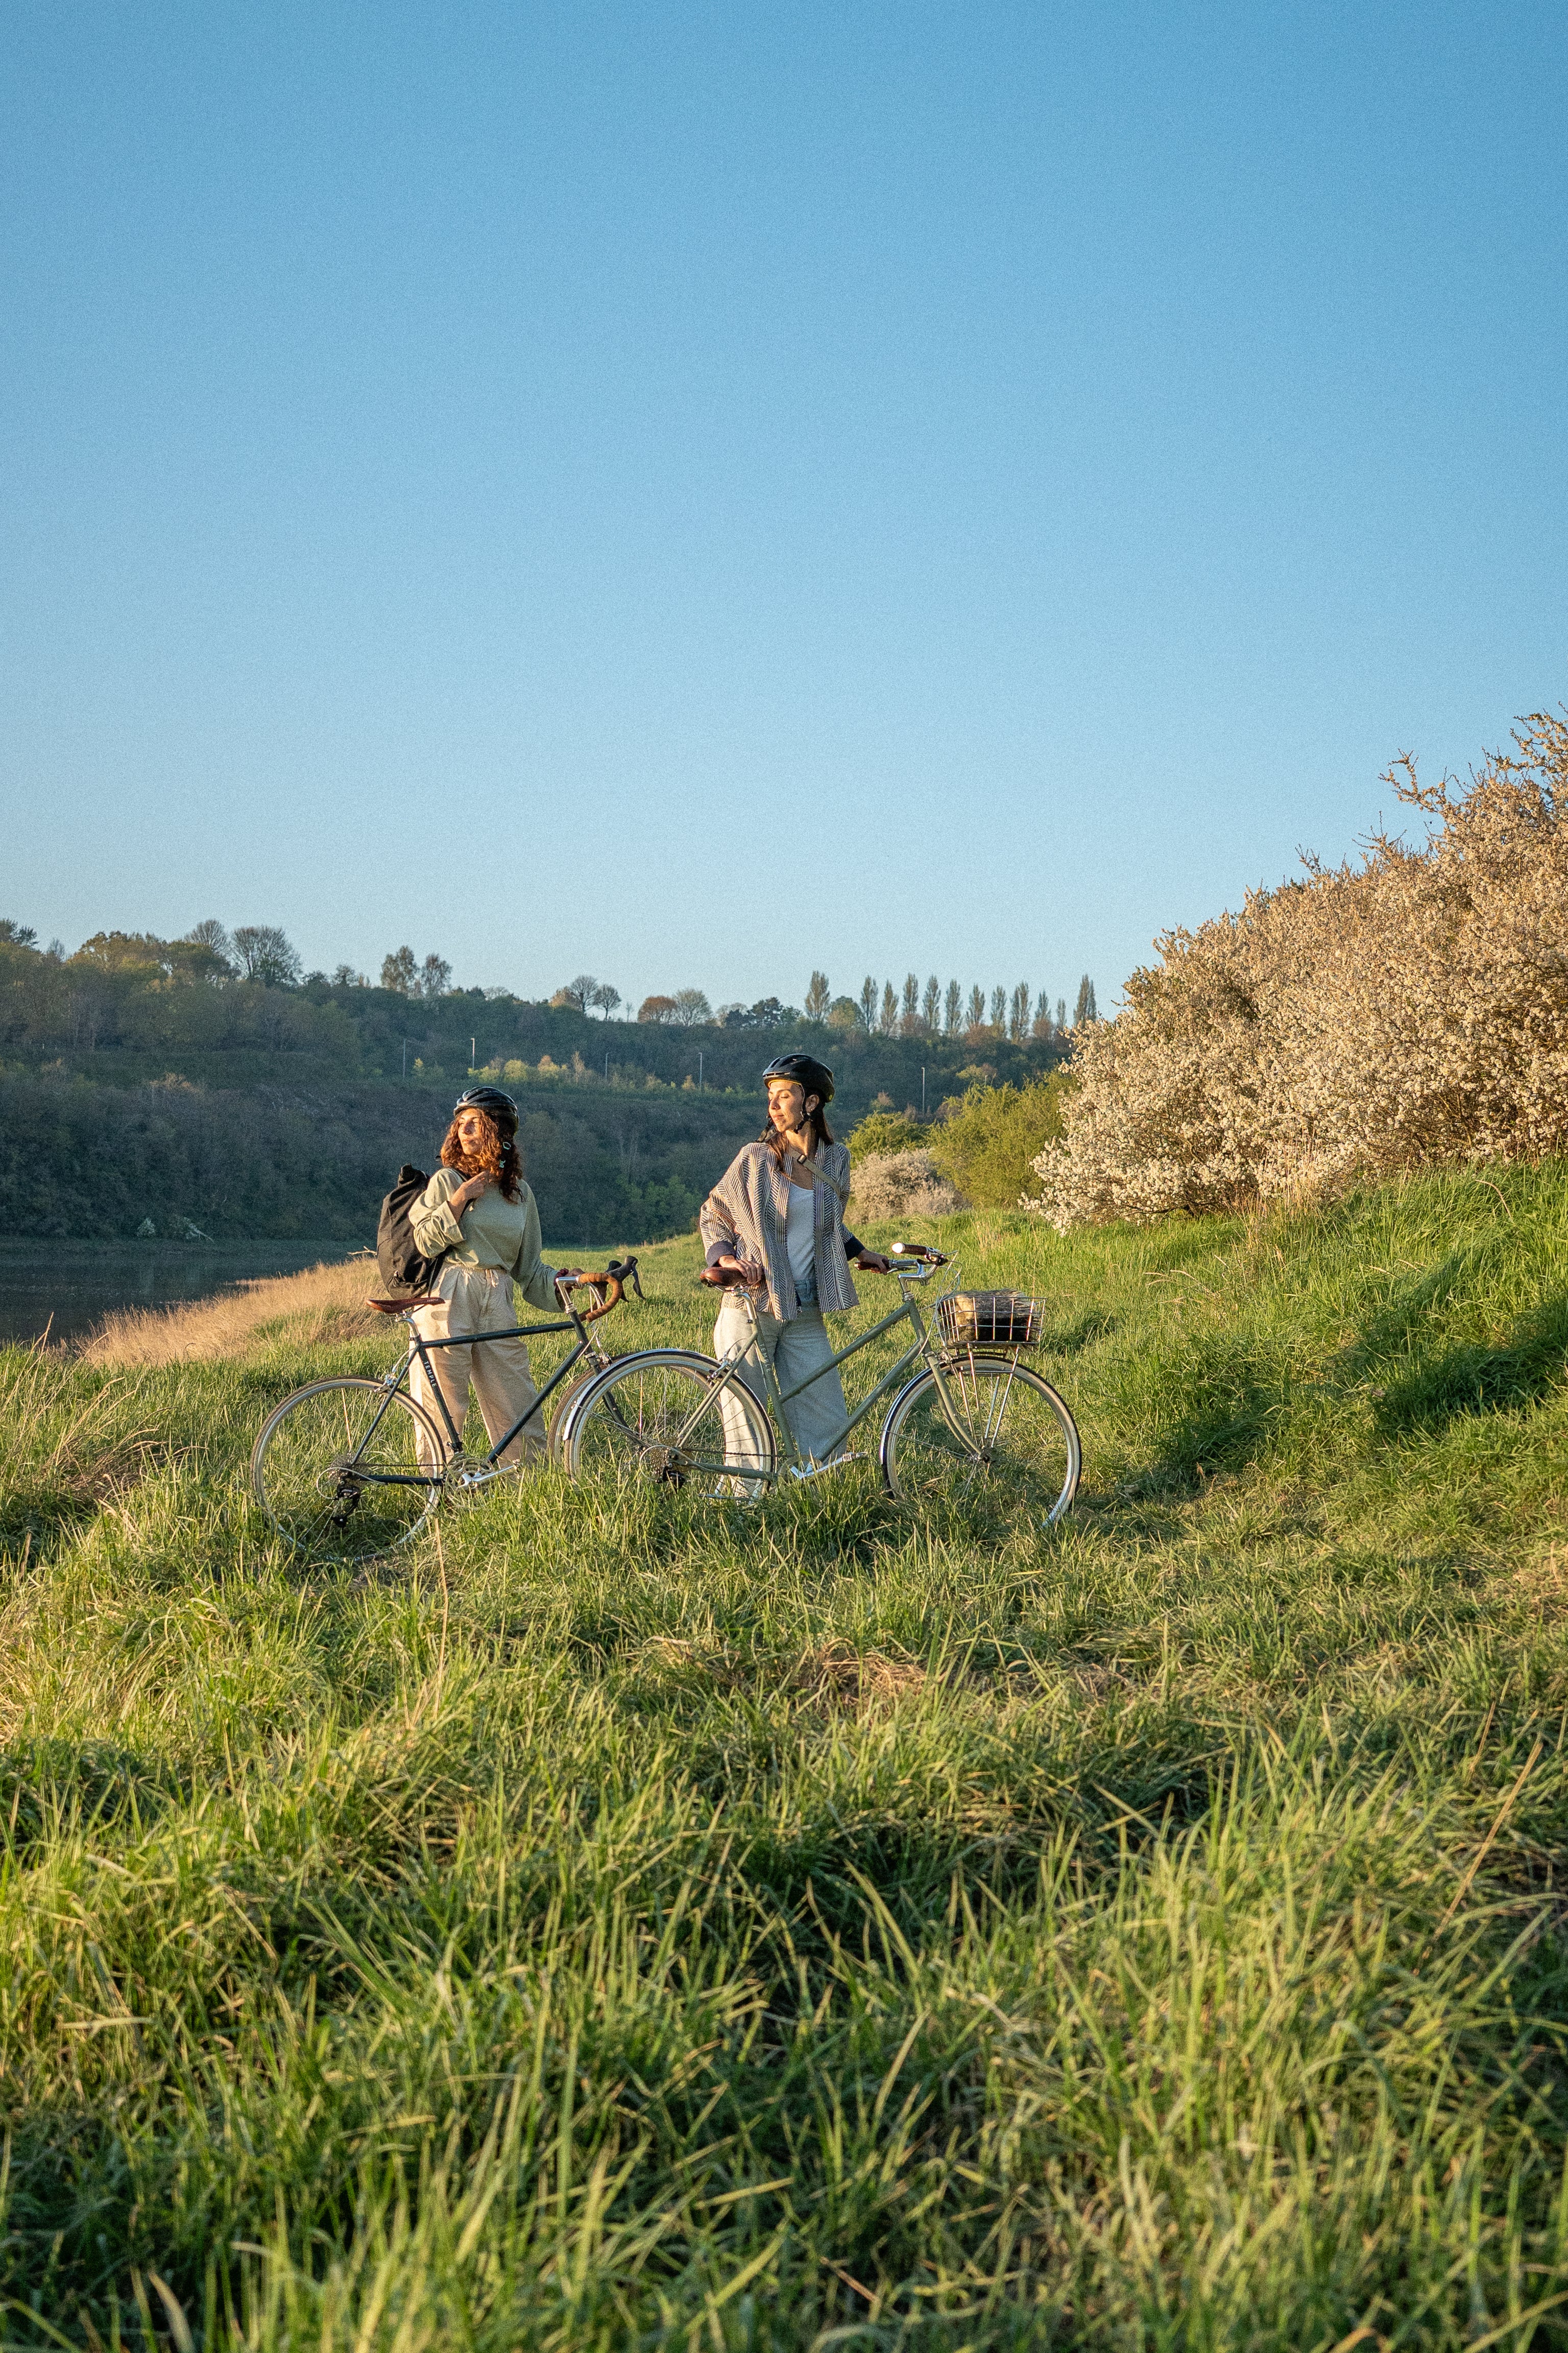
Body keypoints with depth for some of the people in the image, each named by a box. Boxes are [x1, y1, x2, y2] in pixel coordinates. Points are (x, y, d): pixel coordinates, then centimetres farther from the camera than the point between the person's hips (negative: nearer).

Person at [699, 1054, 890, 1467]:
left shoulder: (835, 1160, 6)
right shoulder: (755, 1158, -4)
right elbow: (712, 1217, 7)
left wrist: (860, 1253, 16)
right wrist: (726, 1259, -9)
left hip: (805, 1314, 3)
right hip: (752, 1306, -3)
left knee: (827, 1424, 1)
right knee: (746, 1424, -2)